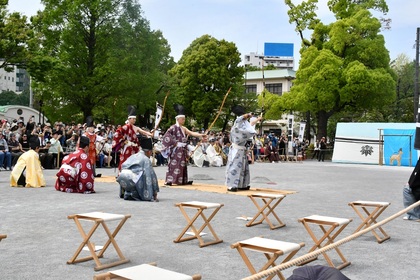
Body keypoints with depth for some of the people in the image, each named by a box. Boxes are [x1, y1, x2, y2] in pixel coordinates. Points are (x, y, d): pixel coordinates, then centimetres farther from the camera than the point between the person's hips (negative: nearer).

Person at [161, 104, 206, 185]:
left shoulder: (183, 128, 11)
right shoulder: (173, 128, -11)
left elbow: (192, 133, 3)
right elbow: (166, 136, -18)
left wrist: (201, 135, -10)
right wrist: (176, 143, -18)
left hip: (182, 150, 8)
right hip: (176, 150, -8)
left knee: (182, 165, 10)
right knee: (174, 165, -9)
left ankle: (183, 181, 16)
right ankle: (168, 181, -7)